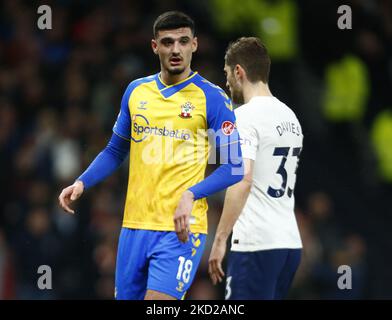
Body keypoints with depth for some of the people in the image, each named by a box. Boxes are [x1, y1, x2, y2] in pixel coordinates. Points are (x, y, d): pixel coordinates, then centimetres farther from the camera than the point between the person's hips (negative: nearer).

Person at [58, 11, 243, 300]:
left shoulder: (212, 98, -4)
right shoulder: (136, 91, 11)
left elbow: (234, 167, -7)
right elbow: (115, 151, 22)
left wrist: (191, 195, -21)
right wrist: (82, 183, 6)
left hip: (181, 228, -5)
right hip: (135, 225, 5)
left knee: (158, 300, -18)